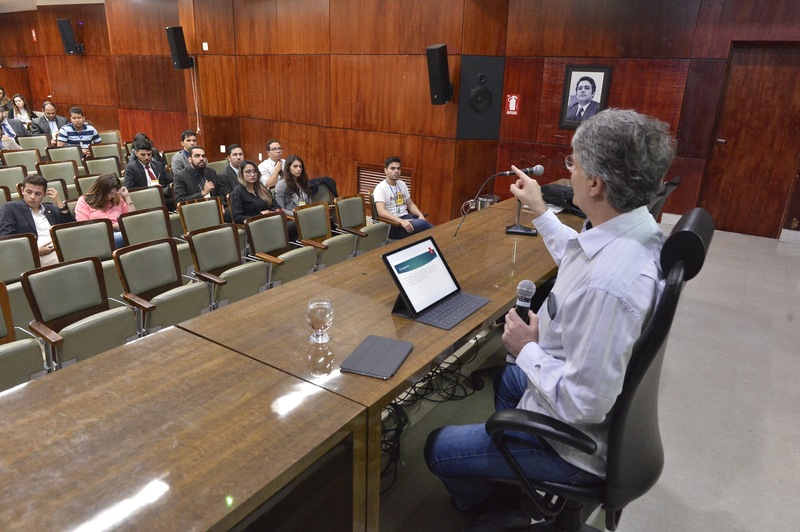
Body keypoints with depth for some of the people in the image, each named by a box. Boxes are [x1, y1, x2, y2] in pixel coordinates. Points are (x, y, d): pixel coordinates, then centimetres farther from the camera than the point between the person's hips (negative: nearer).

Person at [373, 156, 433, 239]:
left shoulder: (402, 185, 14)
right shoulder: (380, 188, -10)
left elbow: (410, 204, 20)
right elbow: (381, 212, -23)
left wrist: (421, 215, -2)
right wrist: (401, 221, -34)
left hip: (406, 217, 7)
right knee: (422, 224, -30)